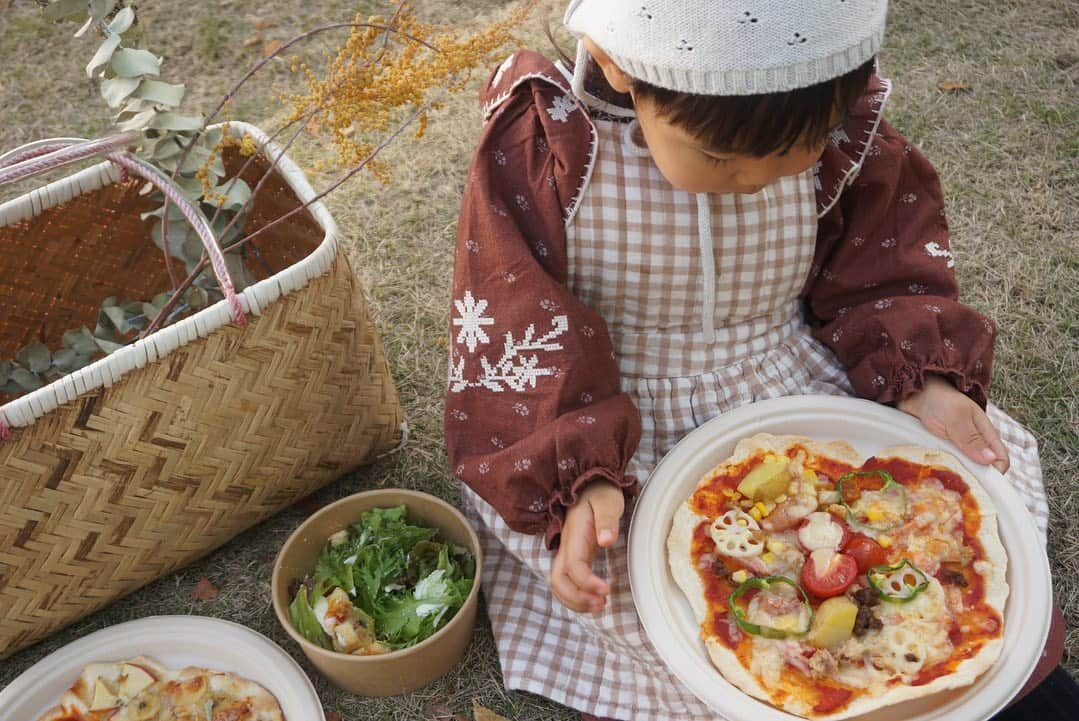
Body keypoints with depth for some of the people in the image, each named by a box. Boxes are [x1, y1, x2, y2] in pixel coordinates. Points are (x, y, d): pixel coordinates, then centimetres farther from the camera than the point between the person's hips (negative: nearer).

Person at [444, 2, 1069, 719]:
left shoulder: (839, 132, -11)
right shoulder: (538, 149, -20)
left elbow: (884, 266, 1)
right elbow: (521, 333, -20)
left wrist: (920, 379, -16)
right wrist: (581, 477, -31)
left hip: (801, 387, 4)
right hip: (614, 422, -3)